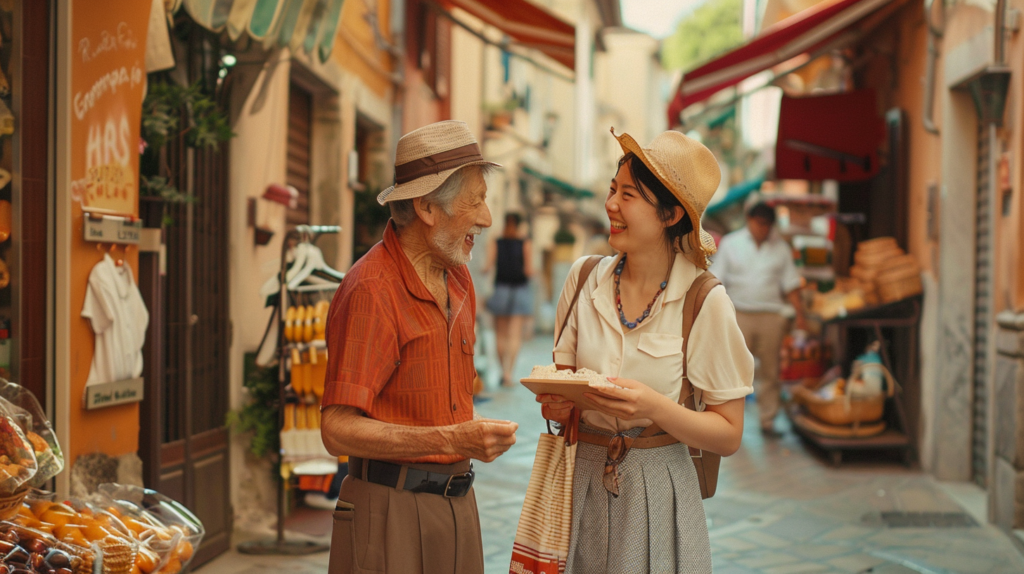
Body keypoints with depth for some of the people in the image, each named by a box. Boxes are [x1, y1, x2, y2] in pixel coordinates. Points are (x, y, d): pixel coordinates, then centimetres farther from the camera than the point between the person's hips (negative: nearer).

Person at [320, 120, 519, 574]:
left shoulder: (458, 278, 10)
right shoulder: (371, 291, -17)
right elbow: (338, 430, -22)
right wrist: (452, 440, -28)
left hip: (458, 502, 7)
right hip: (391, 508, -7)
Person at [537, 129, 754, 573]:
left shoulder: (706, 303, -11)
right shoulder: (584, 278, 1)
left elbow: (729, 436, -9)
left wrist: (654, 407, -24)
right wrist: (557, 404, -11)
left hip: (657, 497, -3)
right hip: (580, 486, 3)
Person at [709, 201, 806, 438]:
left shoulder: (780, 247, 9)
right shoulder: (730, 243, 5)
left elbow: (790, 283, 9)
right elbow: (716, 282, 3)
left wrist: (799, 313, 0)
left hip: (770, 317, 2)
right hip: (739, 314, -2)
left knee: (770, 371, 5)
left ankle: (767, 421, 13)